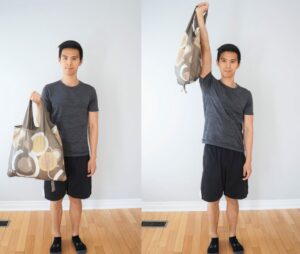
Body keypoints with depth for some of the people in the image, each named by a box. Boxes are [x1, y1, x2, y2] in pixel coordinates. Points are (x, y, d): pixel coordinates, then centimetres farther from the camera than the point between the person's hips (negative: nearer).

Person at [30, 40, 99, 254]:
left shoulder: (89, 91, 0)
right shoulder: (49, 90, -2)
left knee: (76, 197, 11)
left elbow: (93, 126, 2)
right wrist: (38, 104, -16)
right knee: (56, 198, 9)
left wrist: (93, 156, -2)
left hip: (80, 155, 1)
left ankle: (76, 236, 27)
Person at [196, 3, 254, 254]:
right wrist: (200, 17, -19)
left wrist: (248, 159, -2)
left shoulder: (245, 95, 5)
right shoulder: (209, 85, -1)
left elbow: (248, 128, 3)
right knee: (212, 198, 7)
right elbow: (205, 50, -11)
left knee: (233, 198, 12)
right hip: (214, 150, -2)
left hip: (236, 152, 2)